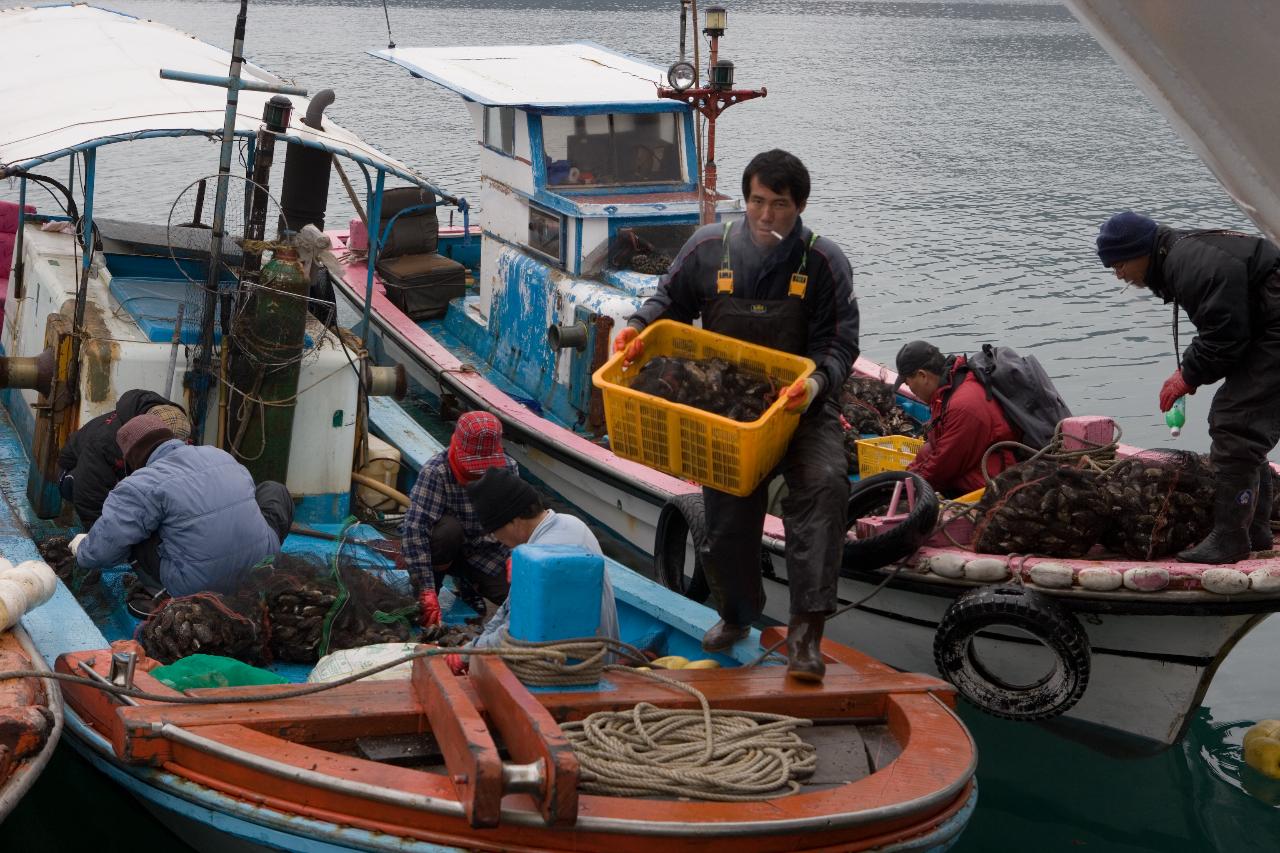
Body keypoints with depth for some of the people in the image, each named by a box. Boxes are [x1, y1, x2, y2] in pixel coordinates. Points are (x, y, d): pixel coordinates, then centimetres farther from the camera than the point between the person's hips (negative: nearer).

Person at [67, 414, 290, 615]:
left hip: (199, 587, -4)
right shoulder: (221, 455, 10)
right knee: (275, 491, 27)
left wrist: (81, 548, 15)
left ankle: (161, 595, -1)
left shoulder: (142, 485, -7)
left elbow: (104, 549, -8)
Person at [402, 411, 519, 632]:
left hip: (481, 549, 4)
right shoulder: (435, 471, -30)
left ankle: (466, 580, 17)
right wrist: (427, 592, -40)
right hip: (444, 546, -4)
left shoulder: (508, 468, -16)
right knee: (449, 529, -36)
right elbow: (415, 530, -36)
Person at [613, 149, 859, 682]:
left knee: (824, 484, -28)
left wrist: (817, 382, -29)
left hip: (800, 405, -2)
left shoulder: (823, 263, -8)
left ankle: (806, 629, -27)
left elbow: (840, 343, -8)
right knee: (728, 518, 10)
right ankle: (737, 614, 41)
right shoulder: (708, 249, -2)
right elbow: (672, 300, 14)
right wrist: (639, 327, -6)